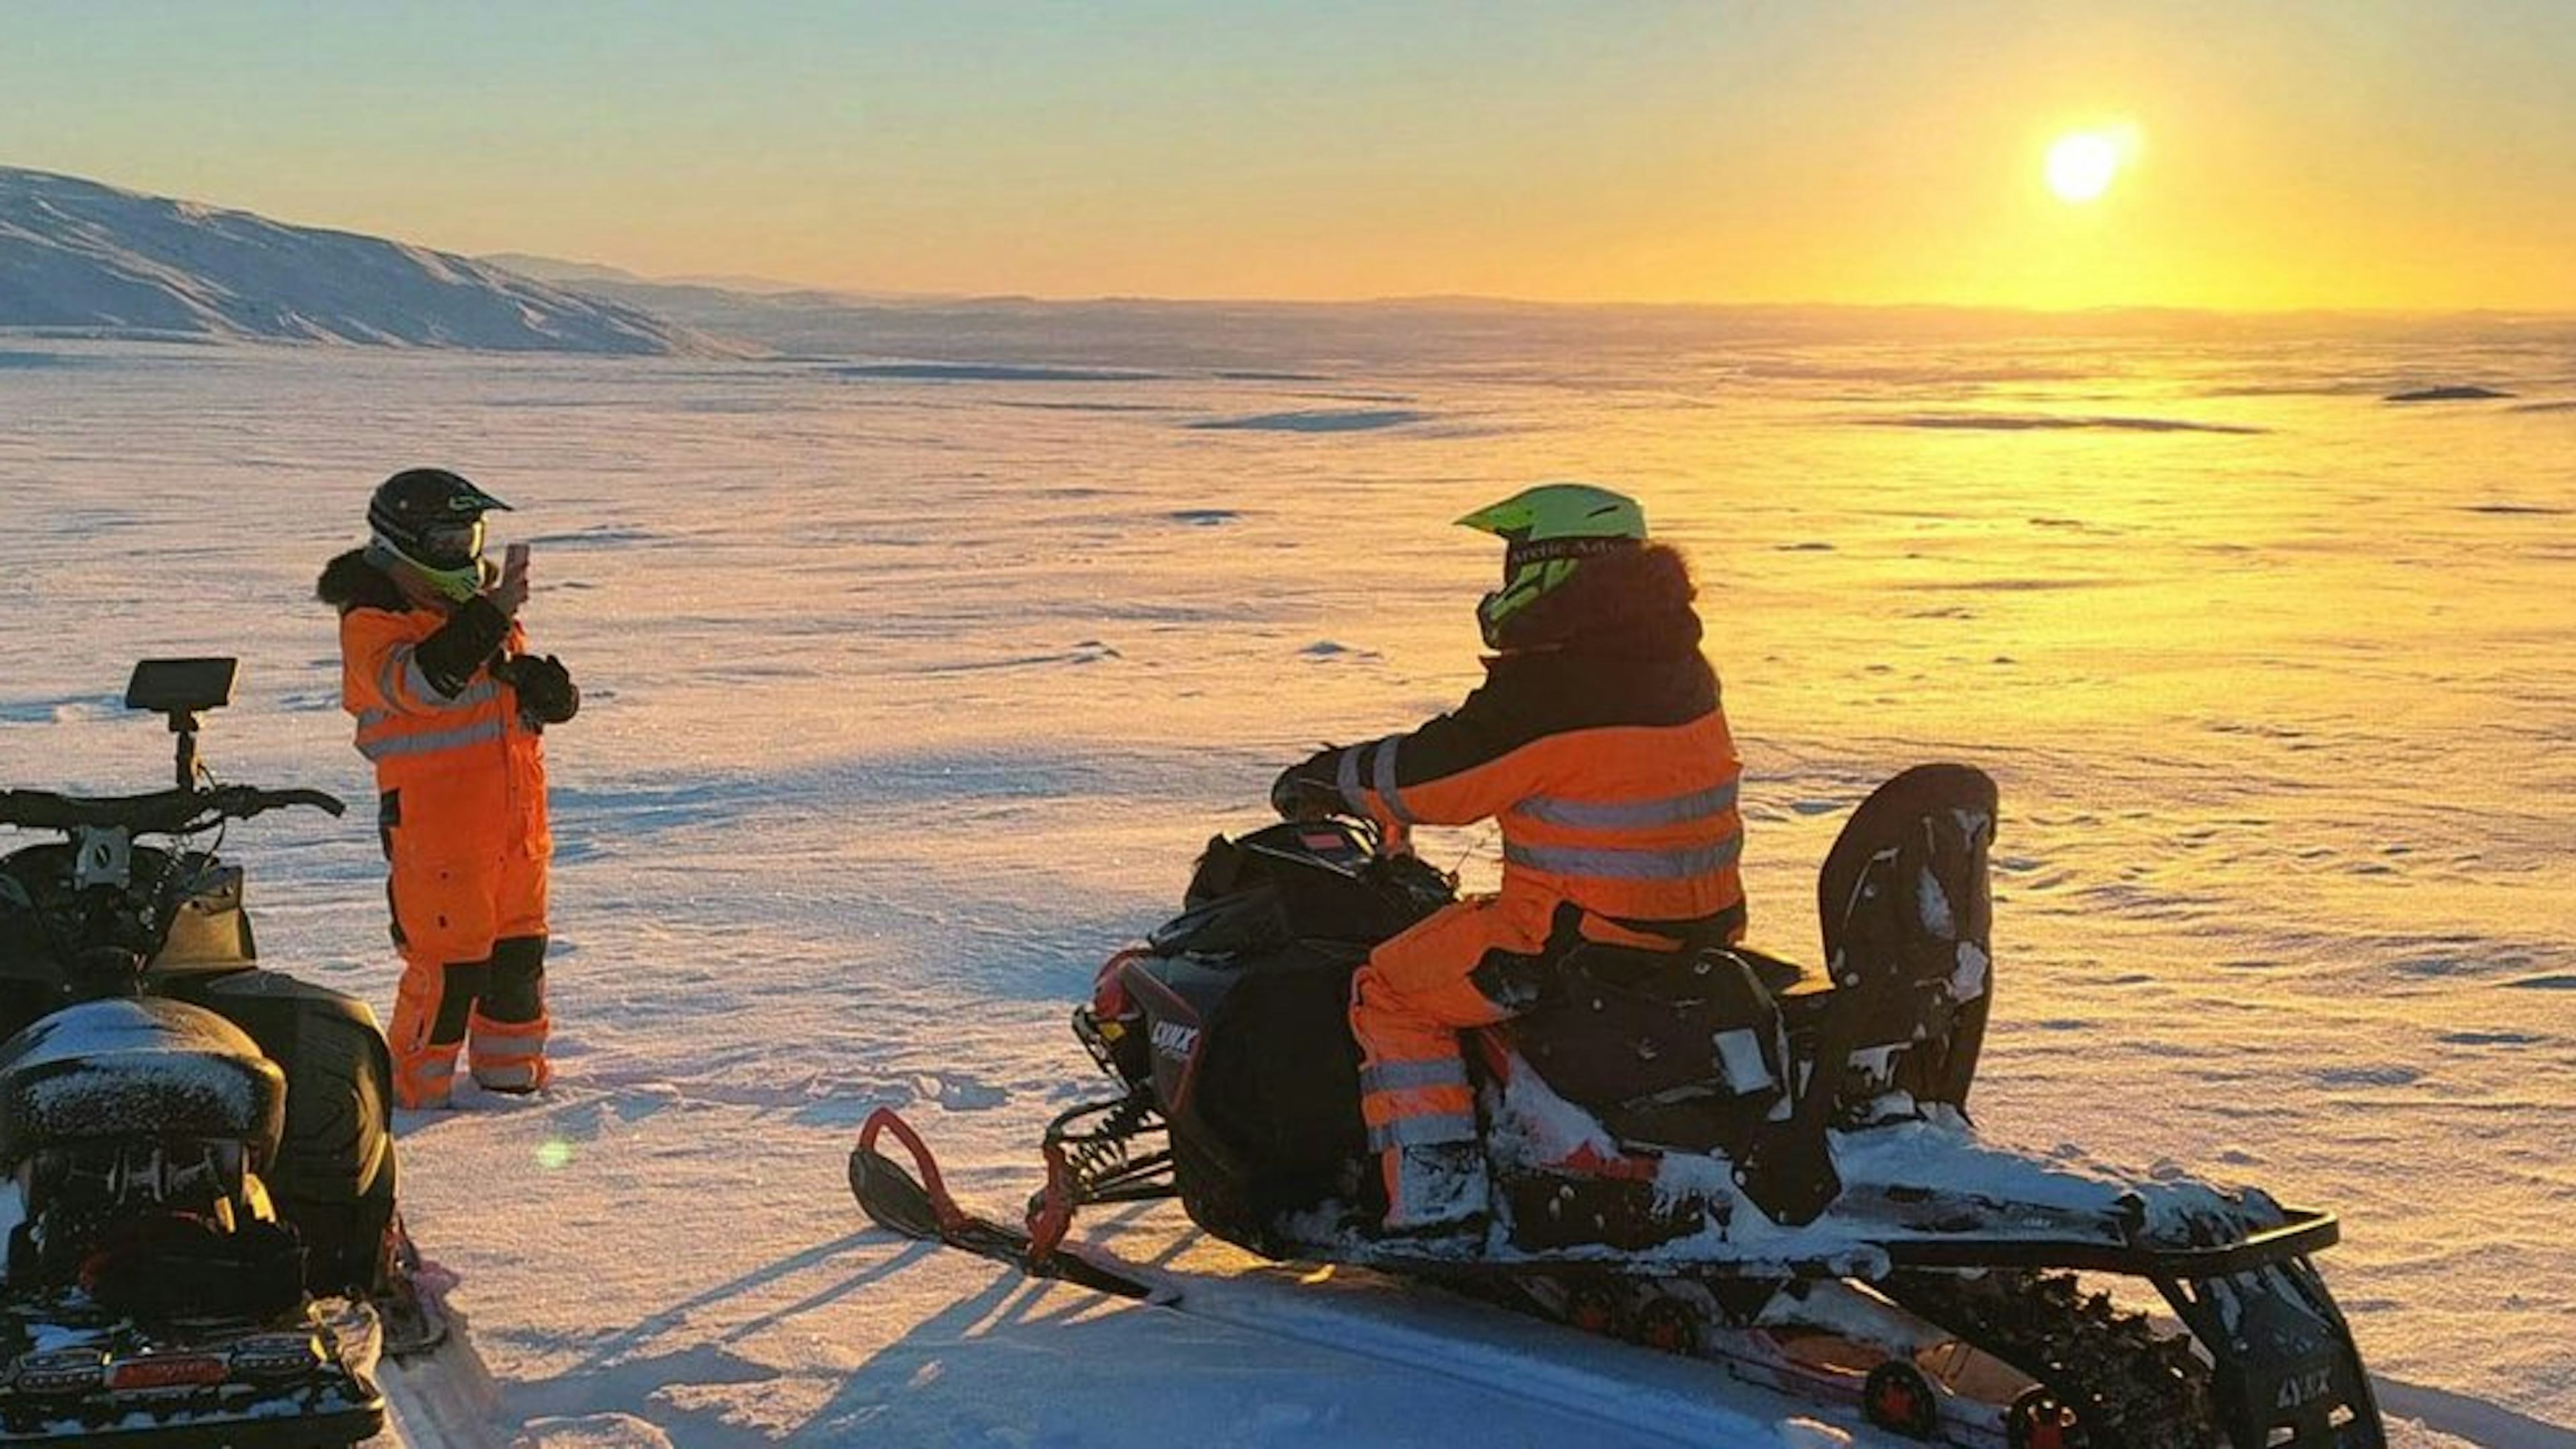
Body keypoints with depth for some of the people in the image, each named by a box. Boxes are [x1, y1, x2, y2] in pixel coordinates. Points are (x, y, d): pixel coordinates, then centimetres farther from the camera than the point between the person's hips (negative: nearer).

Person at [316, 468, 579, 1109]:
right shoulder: (372, 621, -10)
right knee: (448, 956, -8)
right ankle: (414, 1083, 6)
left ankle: (511, 1067, 30)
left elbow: (529, 686, 24)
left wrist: (544, 686, -2)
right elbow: (415, 682, -30)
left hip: (515, 815, 8)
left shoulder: (476, 607, 14)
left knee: (518, 944, 15)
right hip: (433, 821, -8)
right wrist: (490, 616, -34)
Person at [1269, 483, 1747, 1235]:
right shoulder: (1680, 665, 8)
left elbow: (1431, 776, -13)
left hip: (1580, 936, -9)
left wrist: (1329, 782, 4)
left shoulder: (1547, 688, -19)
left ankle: (1438, 1198, -2)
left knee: (1390, 992, 3)